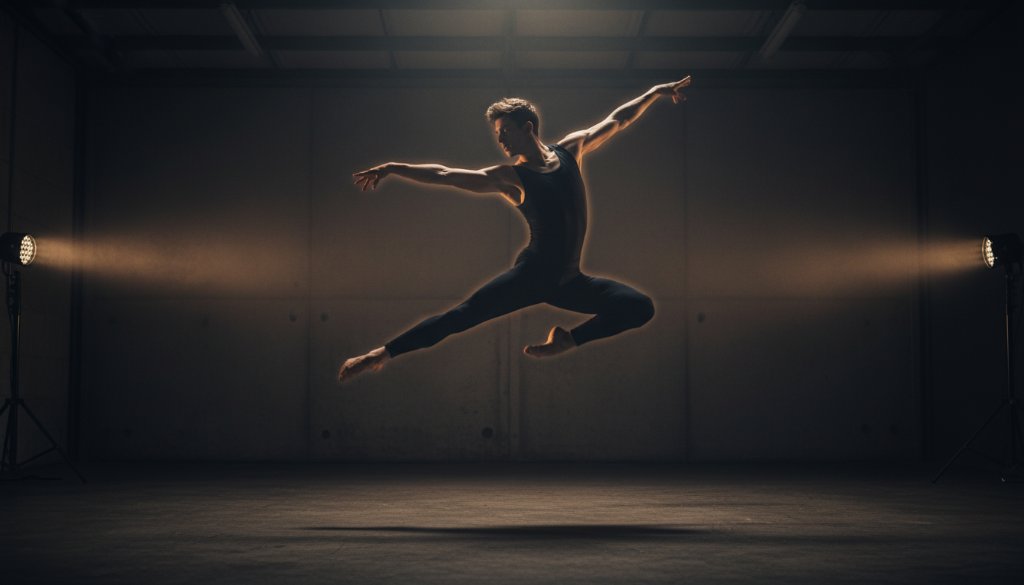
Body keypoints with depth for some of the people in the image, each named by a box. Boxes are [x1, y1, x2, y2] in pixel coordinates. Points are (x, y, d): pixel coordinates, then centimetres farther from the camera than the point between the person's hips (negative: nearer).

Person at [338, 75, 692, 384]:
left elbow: (617, 121, 19)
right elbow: (446, 175, -6)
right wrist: (394, 169, -13)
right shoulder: (510, 178, -1)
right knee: (462, 315, -17)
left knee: (641, 308, -11)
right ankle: (382, 354, -15)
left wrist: (656, 92, 24)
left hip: (568, 281, 4)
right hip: (530, 276, -3)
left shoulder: (570, 150, 8)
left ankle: (567, 340, 2)